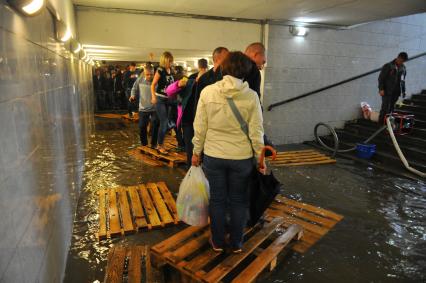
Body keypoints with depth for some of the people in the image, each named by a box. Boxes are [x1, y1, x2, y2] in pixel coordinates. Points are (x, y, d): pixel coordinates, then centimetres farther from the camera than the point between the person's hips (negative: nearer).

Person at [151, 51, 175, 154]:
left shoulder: (171, 70, 8)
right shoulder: (160, 70, -11)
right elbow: (153, 85, -13)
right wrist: (153, 96, -25)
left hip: (168, 99, 7)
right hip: (160, 99, -7)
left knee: (166, 123, 9)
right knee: (164, 123, -8)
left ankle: (160, 144, 23)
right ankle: (160, 146, 7)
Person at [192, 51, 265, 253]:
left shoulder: (207, 91, -7)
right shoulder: (251, 96, -9)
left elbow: (200, 127, -4)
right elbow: (256, 132, -6)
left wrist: (196, 152, 8)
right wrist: (260, 157, 5)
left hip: (213, 156, 1)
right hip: (241, 157, 0)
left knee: (217, 199, 16)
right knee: (238, 200, 16)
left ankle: (218, 242, 31)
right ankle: (236, 243, 31)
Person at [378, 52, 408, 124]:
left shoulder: (403, 68, 11)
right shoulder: (388, 66, -6)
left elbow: (403, 80, 19)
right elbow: (381, 78, -8)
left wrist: (403, 91, 15)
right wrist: (381, 89, -15)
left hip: (396, 92, 5)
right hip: (387, 91, -5)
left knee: (391, 108, 7)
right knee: (385, 107, -7)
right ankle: (381, 123, -1)